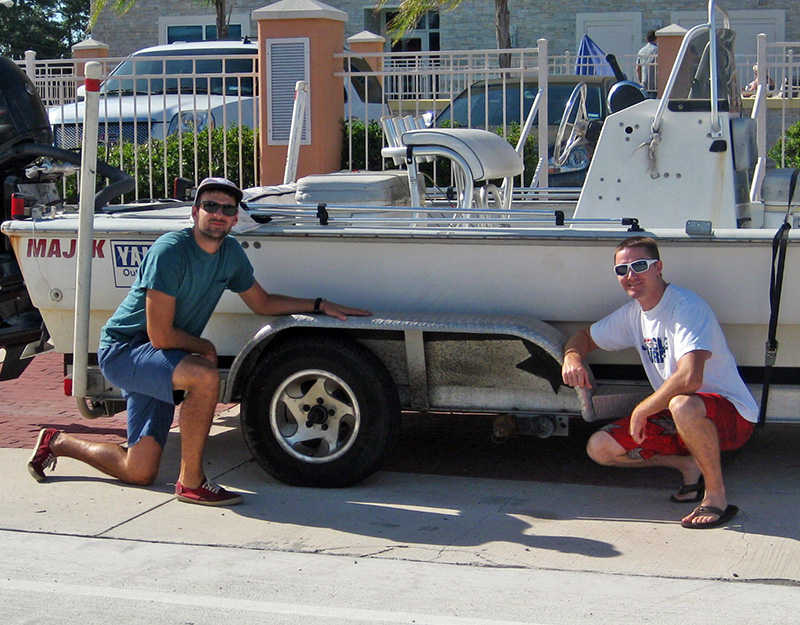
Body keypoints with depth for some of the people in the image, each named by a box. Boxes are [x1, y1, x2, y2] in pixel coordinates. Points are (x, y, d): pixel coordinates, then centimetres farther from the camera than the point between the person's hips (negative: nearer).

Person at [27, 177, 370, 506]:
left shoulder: (230, 252, 2)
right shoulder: (170, 250, -22)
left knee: (139, 474, 8)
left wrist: (319, 305, 10)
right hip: (122, 350, -8)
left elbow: (263, 303, 18)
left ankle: (58, 442, 32)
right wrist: (206, 348, -8)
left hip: (156, 358, 8)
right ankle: (191, 482, -21)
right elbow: (160, 335, -23)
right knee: (204, 375, -35)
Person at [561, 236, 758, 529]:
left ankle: (717, 497, -21)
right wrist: (572, 356, -5)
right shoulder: (633, 313, 5)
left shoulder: (686, 307, -21)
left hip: (731, 414, -8)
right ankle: (689, 465, 7)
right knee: (599, 447, -4)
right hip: (673, 415, 8)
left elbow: (689, 379, -34)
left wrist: (641, 411, -22)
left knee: (683, 405, -43)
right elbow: (584, 337, 20)